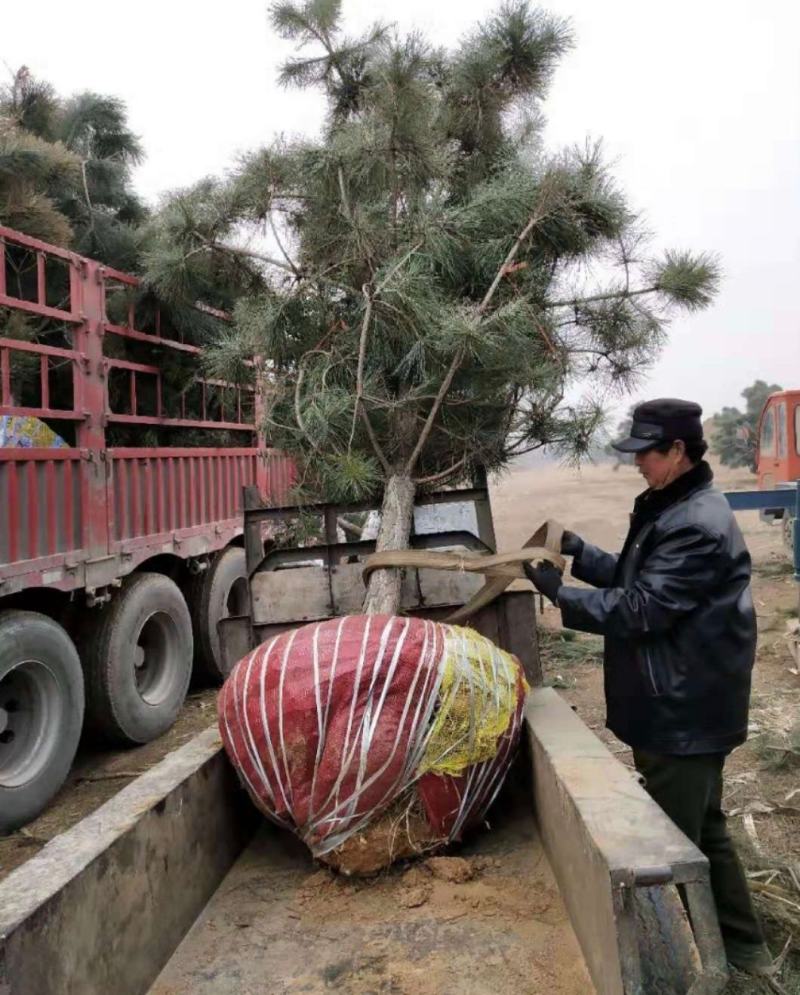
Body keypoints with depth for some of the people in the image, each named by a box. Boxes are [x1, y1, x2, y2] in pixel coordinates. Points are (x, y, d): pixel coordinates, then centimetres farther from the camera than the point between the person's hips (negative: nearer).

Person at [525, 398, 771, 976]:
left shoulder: (698, 526, -24)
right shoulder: (672, 509, 10)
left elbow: (640, 608, -24)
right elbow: (640, 578, 18)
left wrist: (560, 592, -18)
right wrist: (580, 552, 7)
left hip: (686, 709, -11)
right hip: (680, 703, 11)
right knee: (702, 826, 22)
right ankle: (742, 944, 37)